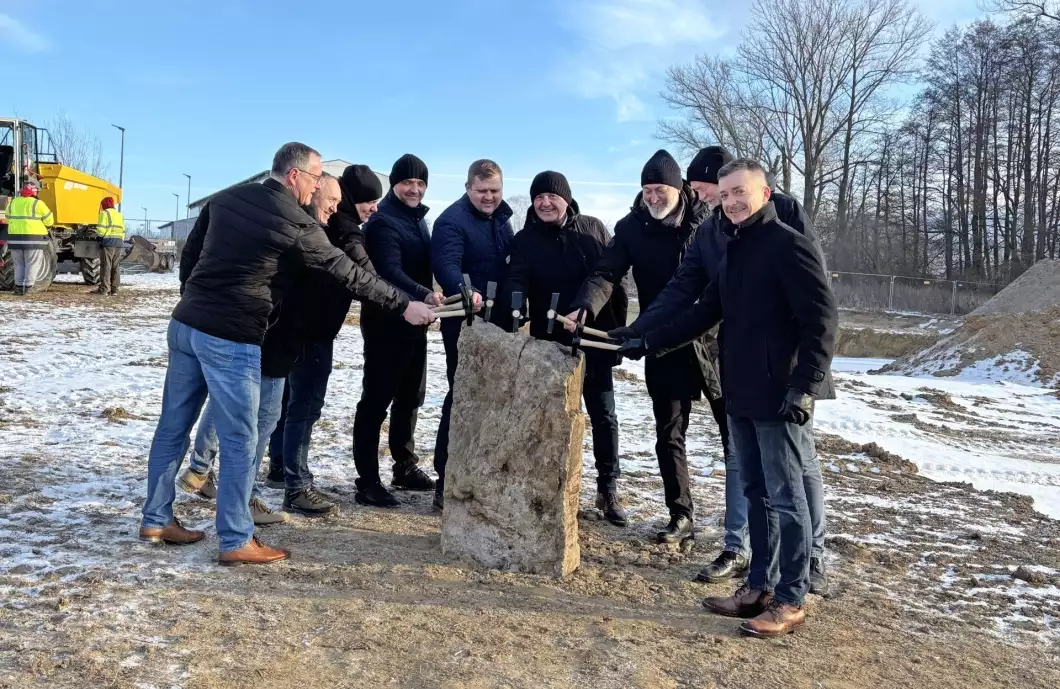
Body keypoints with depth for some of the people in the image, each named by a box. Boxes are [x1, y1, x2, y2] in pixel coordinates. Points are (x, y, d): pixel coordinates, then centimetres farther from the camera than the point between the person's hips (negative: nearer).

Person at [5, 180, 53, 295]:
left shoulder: (12, 203, 10)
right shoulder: (38, 204, -6)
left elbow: (9, 219, 15)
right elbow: (49, 221, -3)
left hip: (15, 238, 5)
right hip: (33, 238, -4)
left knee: (19, 264, 16)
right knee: (32, 264, 3)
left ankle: (19, 286, 12)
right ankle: (28, 287, -1)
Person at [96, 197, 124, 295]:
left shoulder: (104, 213, -3)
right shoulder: (119, 215, 19)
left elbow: (101, 229, -13)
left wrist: (100, 238, 3)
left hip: (108, 243, -6)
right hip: (119, 243, 6)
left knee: (105, 266, -3)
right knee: (115, 267, 9)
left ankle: (104, 289, -5)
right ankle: (114, 289, 8)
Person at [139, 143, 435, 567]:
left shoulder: (228, 198, 10)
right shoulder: (296, 223, -10)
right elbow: (347, 273, -8)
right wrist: (403, 306, -1)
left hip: (185, 322, 8)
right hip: (231, 338, -8)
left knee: (173, 426, 16)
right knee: (240, 441, 1)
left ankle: (156, 520, 28)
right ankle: (236, 542, 8)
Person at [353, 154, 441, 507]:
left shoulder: (417, 219, 14)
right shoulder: (383, 221, -14)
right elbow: (390, 271, -29)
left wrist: (428, 299, 8)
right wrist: (424, 294, -44)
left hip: (414, 322, 9)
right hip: (385, 323, -9)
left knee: (410, 398, 17)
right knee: (376, 401, -4)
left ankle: (405, 467, 31)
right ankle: (367, 482, 1)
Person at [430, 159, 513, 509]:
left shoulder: (501, 219, 11)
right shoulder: (452, 221, -13)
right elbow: (446, 265, -29)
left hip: (498, 322, 8)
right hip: (464, 323, -8)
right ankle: (446, 481, 3)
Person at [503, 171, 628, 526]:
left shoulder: (593, 229, 2)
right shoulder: (525, 240, -1)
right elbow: (515, 282, -16)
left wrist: (619, 330, 4)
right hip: (552, 344, -1)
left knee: (604, 415, 7)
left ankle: (608, 489, 20)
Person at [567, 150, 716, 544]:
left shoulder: (706, 221, -4)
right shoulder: (632, 228, -2)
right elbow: (606, 274, -12)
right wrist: (584, 308, -30)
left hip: (713, 340, -1)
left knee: (736, 430, 8)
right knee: (669, 435, 8)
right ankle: (681, 516, 21)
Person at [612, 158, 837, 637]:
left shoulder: (790, 246, -11)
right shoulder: (735, 251, 16)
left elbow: (822, 320, -16)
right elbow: (703, 314, 21)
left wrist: (806, 387, -23)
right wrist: (646, 343, 17)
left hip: (780, 399, -8)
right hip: (741, 398, 9)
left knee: (785, 498, -1)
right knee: (756, 493, 14)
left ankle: (791, 601, 9)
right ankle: (760, 587, 25)